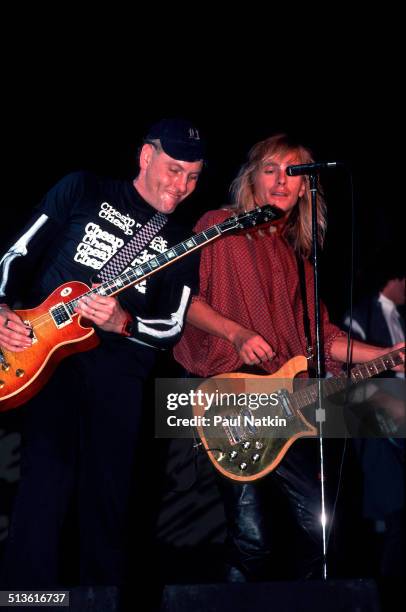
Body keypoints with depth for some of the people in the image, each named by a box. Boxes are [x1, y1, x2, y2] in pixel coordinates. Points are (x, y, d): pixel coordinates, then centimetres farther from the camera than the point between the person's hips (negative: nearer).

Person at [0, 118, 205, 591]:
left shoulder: (181, 245, 16)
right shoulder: (83, 191, 10)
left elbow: (171, 328, 9)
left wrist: (121, 322, -11)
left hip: (119, 370, 3)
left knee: (108, 495, 3)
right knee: (45, 482, -16)